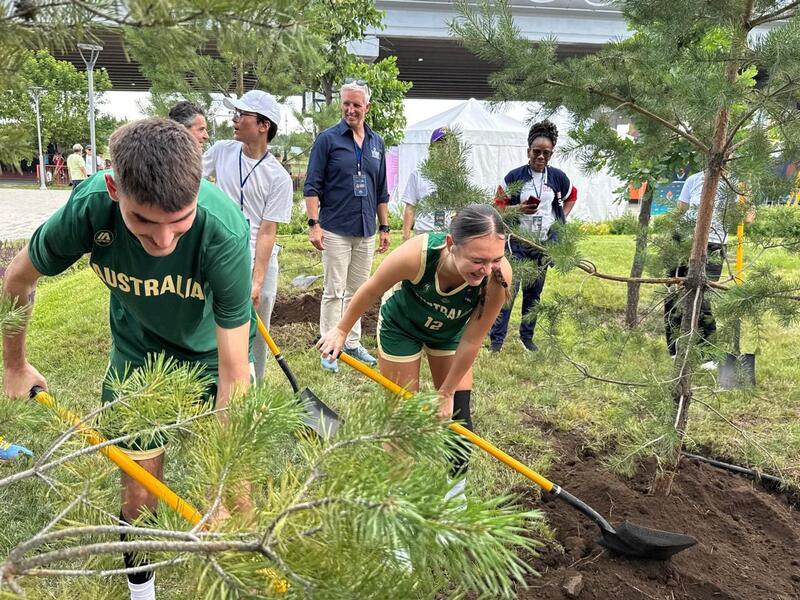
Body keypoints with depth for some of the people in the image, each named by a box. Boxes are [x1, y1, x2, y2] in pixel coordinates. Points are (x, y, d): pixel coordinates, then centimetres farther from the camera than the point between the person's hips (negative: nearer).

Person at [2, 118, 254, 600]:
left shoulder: (224, 230, -37)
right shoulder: (89, 208, -30)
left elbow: (233, 374, -32)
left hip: (212, 350, -1)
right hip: (137, 353, 2)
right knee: (140, 493, 8)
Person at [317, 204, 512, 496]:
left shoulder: (498, 276, -37)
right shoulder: (417, 253, -42)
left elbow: (471, 340, -23)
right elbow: (371, 289, -20)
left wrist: (446, 392, -11)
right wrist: (341, 329, -4)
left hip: (450, 332, 2)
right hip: (401, 326, -1)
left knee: (456, 415, 5)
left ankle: (452, 482, 31)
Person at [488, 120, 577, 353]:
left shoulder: (558, 177, 2)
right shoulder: (514, 176, -7)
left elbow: (571, 197, 22)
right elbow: (499, 207, -3)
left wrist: (561, 219, 9)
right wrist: (520, 209, -20)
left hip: (544, 242, 4)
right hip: (517, 241, -3)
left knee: (534, 292, 11)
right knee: (508, 289, -9)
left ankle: (527, 337, 24)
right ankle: (496, 340, -3)